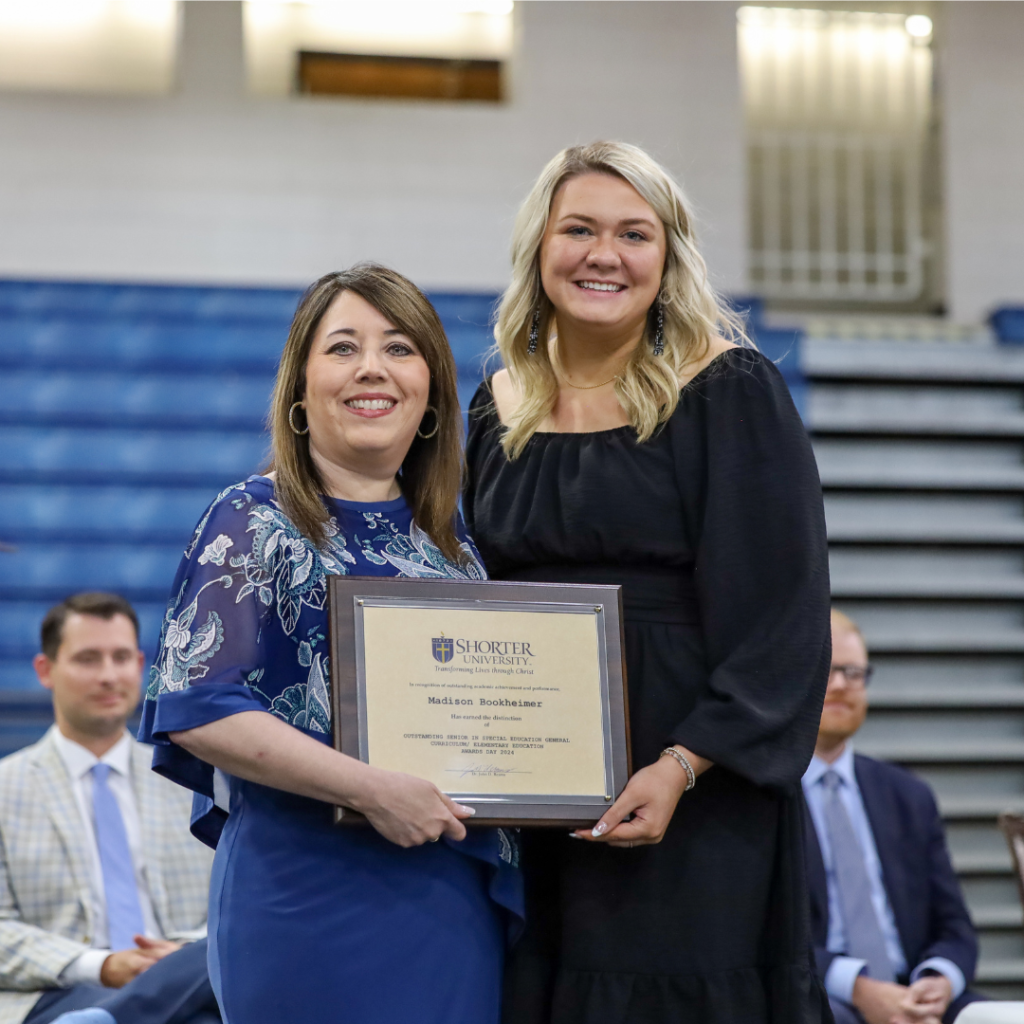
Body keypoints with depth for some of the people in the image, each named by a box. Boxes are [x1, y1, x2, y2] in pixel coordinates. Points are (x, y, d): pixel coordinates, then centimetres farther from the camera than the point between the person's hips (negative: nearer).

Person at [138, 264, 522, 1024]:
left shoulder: (450, 534, 13)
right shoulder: (253, 522, -4)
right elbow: (198, 709, -14)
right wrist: (373, 789, -19)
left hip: (461, 896, 6)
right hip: (312, 896, -6)